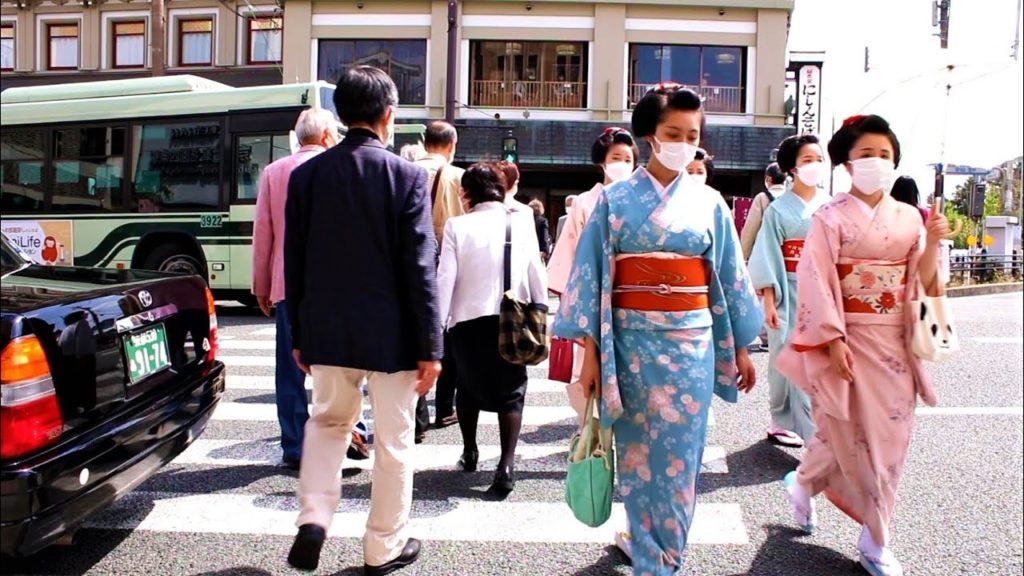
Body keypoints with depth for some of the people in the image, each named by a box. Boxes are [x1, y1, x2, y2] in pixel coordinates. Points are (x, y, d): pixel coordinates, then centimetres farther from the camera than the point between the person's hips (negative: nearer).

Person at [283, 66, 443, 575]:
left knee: (327, 422, 25)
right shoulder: (407, 177, -11)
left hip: (327, 331, 4)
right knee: (392, 441, 11)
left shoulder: (306, 175, 0)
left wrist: (299, 336, 14)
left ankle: (313, 519, 12)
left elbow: (294, 263, 4)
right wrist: (430, 347, -7)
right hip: (391, 334, -3)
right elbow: (420, 270, -13)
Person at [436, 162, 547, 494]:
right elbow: (536, 272, 1)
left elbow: (445, 278, -7)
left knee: (468, 385, 21)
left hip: (469, 319, 0)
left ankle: (469, 452, 35)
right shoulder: (522, 221, -2)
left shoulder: (457, 226, -6)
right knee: (510, 391, 7)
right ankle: (506, 465, -7)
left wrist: (437, 323, 0)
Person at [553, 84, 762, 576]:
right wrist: (591, 351, -7)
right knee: (639, 454, 8)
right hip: (631, 341, -1)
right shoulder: (616, 199, 0)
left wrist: (741, 348, 9)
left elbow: (729, 276, 9)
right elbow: (591, 273, -3)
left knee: (678, 457, 6)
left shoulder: (709, 202, 6)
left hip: (691, 342, 1)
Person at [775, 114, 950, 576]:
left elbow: (921, 281, 7)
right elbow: (817, 282, -10)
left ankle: (804, 484, 30)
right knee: (850, 431, 0)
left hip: (895, 341, 5)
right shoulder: (831, 217, -5)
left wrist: (934, 243, -10)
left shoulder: (909, 218, 8)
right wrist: (833, 340, -16)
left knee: (890, 432, 8)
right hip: (849, 338, -5)